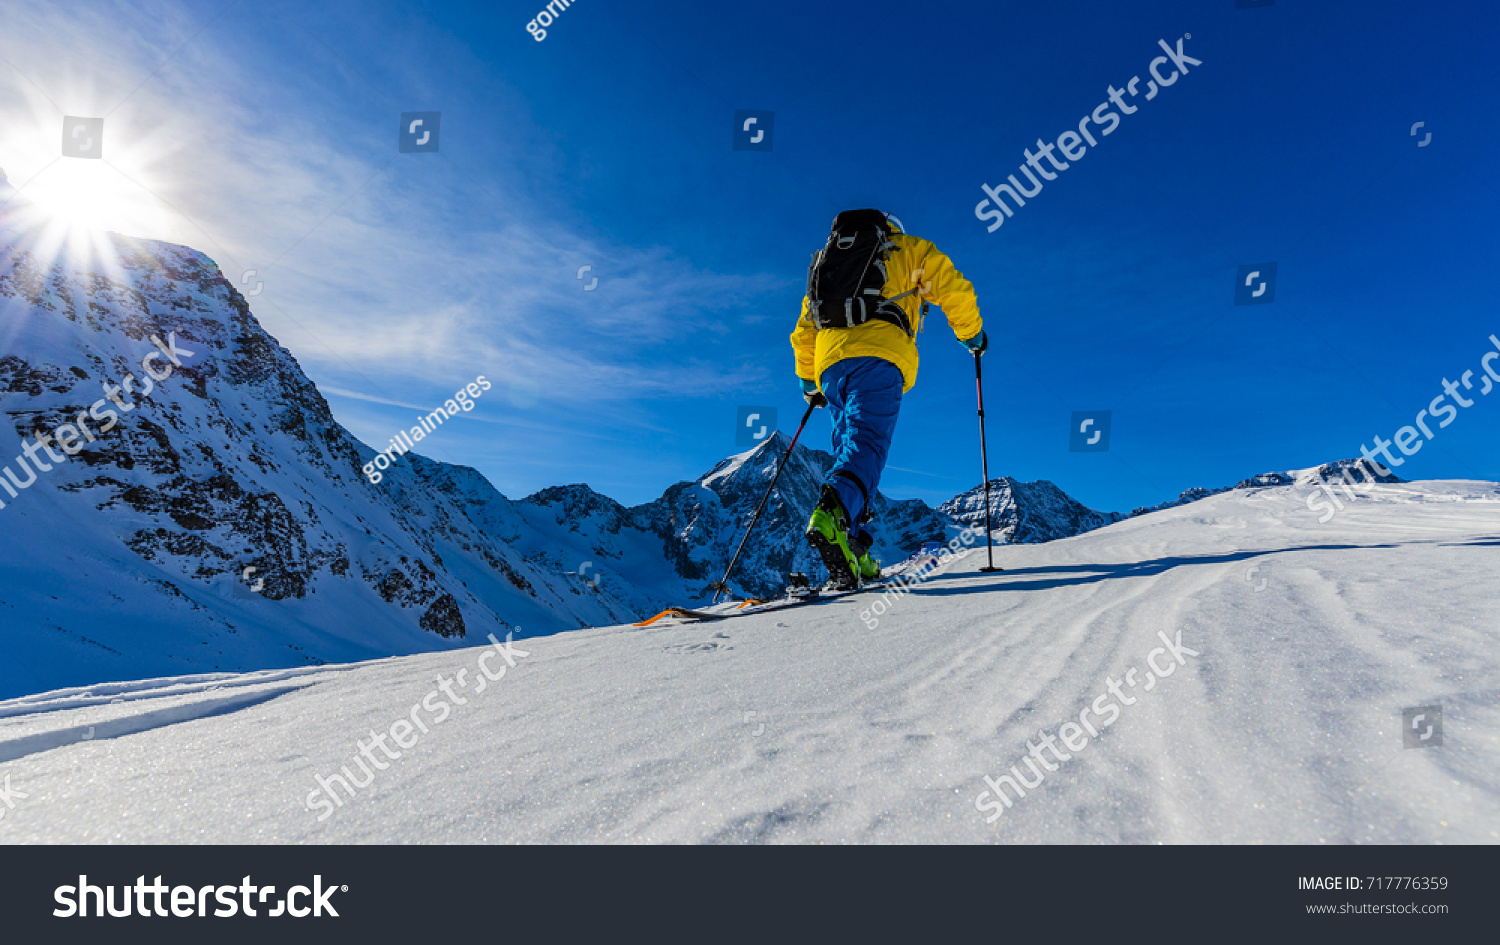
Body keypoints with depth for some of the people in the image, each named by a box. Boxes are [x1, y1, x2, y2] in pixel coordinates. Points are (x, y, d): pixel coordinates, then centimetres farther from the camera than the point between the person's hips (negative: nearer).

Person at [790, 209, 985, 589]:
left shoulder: (824, 261, 36)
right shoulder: (910, 249, 24)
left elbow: (804, 332, 33)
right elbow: (954, 290, 14)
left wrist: (808, 381, 40)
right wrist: (972, 336, 28)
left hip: (831, 359, 5)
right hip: (879, 352, -4)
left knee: (848, 448, 7)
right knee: (868, 444, -17)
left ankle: (851, 548, -7)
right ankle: (831, 514, -45)